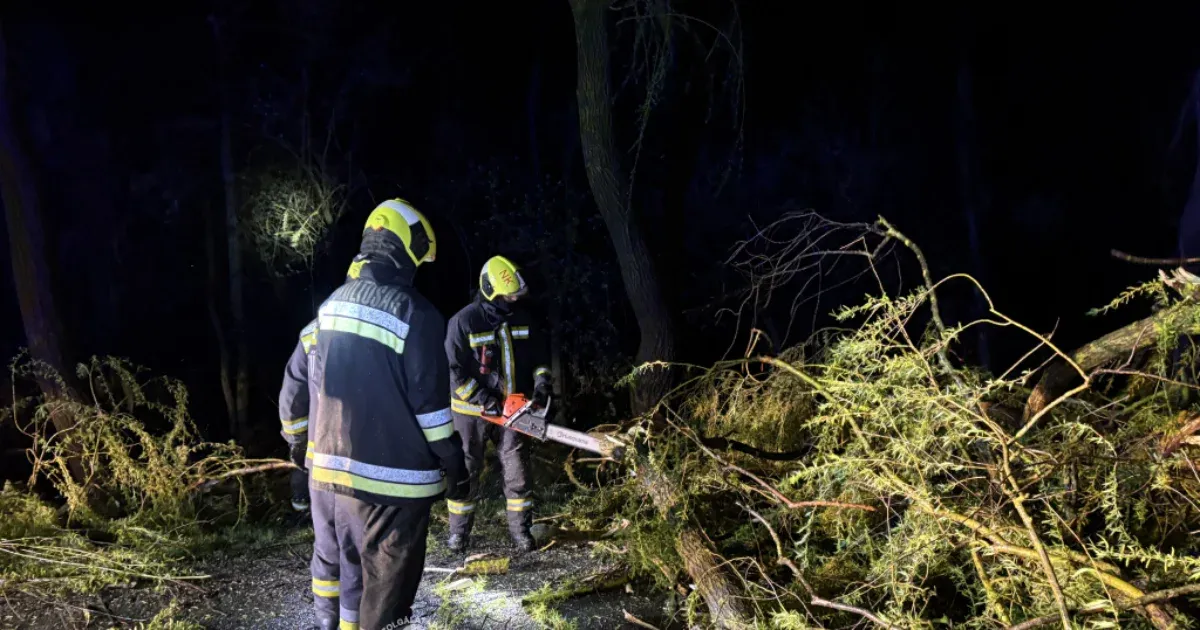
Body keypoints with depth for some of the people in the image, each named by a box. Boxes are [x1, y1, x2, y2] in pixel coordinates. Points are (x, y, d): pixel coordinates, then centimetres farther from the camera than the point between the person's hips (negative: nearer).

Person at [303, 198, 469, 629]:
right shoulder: (413, 313, -16)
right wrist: (454, 464, -5)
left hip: (338, 468, 8)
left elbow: (319, 387, 15)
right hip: (394, 477, -7)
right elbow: (429, 401, -16)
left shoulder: (332, 304, 8)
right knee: (389, 584, 4)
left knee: (355, 570, 22)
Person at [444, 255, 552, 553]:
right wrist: (482, 398, -21)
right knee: (466, 471, 7)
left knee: (517, 469, 4)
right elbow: (452, 370, -15)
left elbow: (540, 354, 12)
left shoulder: (522, 319, 1)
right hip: (472, 410, -4)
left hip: (510, 409, 4)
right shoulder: (464, 322, -15)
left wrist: (541, 380, -6)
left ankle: (520, 527, 16)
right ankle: (459, 530, 21)